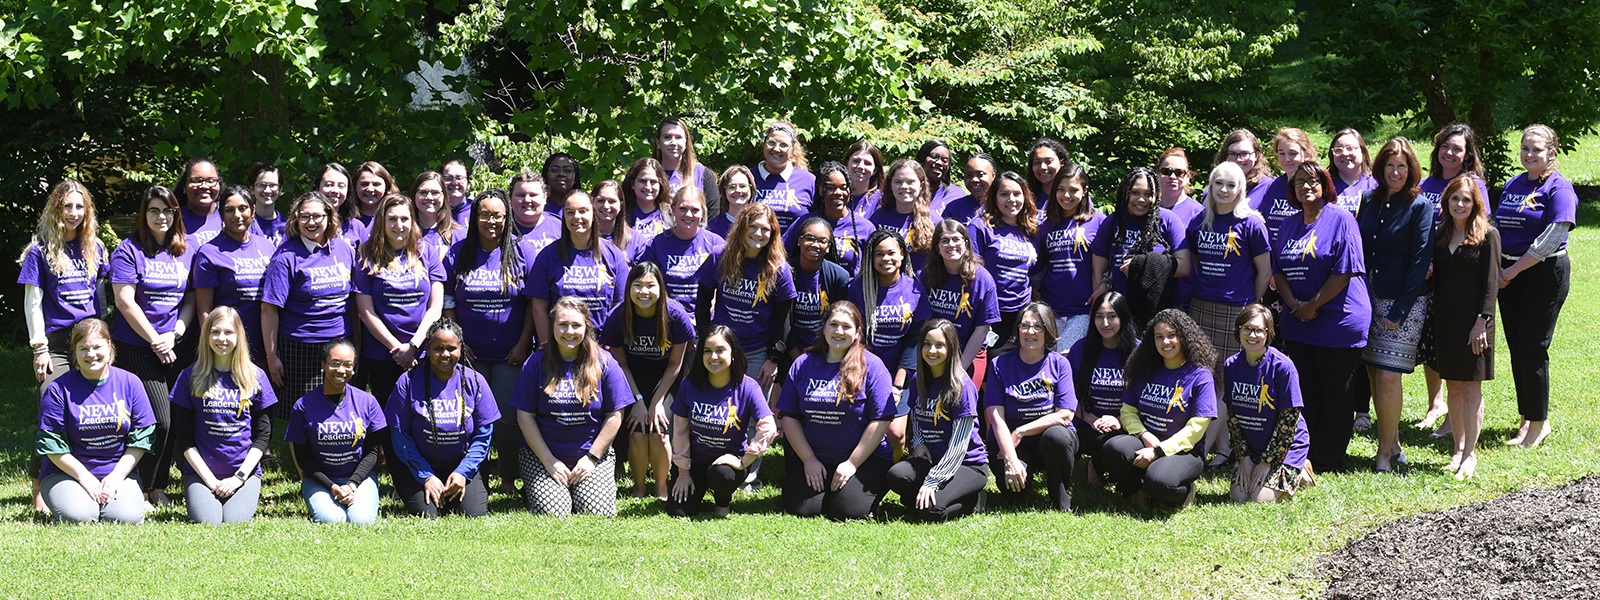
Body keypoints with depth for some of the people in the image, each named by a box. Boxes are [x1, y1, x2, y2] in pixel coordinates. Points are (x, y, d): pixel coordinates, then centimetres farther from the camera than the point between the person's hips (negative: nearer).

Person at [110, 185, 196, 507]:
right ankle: (140, 487, 2)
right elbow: (125, 302, -8)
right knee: (159, 419, -12)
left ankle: (158, 486, 16)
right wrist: (155, 340, -9)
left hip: (175, 348, 5)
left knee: (174, 419, 2)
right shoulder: (128, 251, -2)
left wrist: (174, 336, -5)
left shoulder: (186, 252, 12)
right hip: (135, 347, -4)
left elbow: (191, 300, 11)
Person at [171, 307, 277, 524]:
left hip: (245, 471, 0)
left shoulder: (256, 377, 6)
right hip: (201, 472, 0)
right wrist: (209, 479, -8)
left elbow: (263, 435, 5)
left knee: (235, 523, -24)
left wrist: (240, 476, -7)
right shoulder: (190, 377, 4)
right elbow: (184, 437, 2)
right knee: (207, 523, -24)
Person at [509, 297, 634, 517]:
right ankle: (530, 489, 15)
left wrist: (591, 458, -6)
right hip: (542, 456, -1)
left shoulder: (604, 363, -2)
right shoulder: (536, 364, -3)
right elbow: (525, 416, -2)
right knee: (552, 513, -19)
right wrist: (548, 461, -8)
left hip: (593, 454, 1)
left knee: (598, 513, -18)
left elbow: (614, 416, 0)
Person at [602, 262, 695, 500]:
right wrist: (638, 401, -11)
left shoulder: (676, 316, -19)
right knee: (637, 434, -16)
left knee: (658, 432, -17)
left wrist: (657, 401, -12)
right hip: (633, 381, 1)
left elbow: (674, 364, -9)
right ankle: (638, 487, 8)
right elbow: (620, 364, -5)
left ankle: (662, 487, 8)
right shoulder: (617, 318, -17)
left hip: (666, 382, -1)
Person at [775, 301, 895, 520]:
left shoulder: (871, 366, -6)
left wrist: (853, 463, -11)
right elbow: (788, 416, 5)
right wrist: (808, 459, -4)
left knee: (847, 510, -22)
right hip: (812, 457, 3)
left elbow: (880, 420, -9)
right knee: (800, 508, -17)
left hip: (865, 458, -3)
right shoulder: (803, 365, 4)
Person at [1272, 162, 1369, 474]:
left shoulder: (1340, 219, -7)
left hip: (1339, 322, -6)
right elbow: (1278, 270, 14)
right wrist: (1294, 303, -5)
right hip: (1298, 323, 6)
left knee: (1335, 395, 1)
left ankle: (1329, 462, 9)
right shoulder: (1288, 226, 14)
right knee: (1304, 393, 8)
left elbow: (1345, 270, -14)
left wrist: (1313, 305, -13)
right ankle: (1304, 459, 15)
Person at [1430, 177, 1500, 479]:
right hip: (1445, 319, 5)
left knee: (1471, 388, -4)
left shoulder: (1488, 235, -3)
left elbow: (1491, 282, -7)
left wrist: (1482, 322, -13)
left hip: (1473, 319, -5)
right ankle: (1458, 447, 16)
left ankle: (1470, 453, 1)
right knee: (1453, 387, 8)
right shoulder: (1440, 236, 11)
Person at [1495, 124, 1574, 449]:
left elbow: (1552, 238, -17)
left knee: (1533, 349, -6)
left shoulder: (1558, 188, -9)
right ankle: (1527, 421, 17)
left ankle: (1539, 424, 5)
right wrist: (1497, 268, 1)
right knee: (1516, 348, 7)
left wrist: (1513, 270, -14)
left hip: (1545, 274, -7)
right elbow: (1497, 228, 17)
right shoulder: (1513, 185, 13)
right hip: (1509, 275, 7)